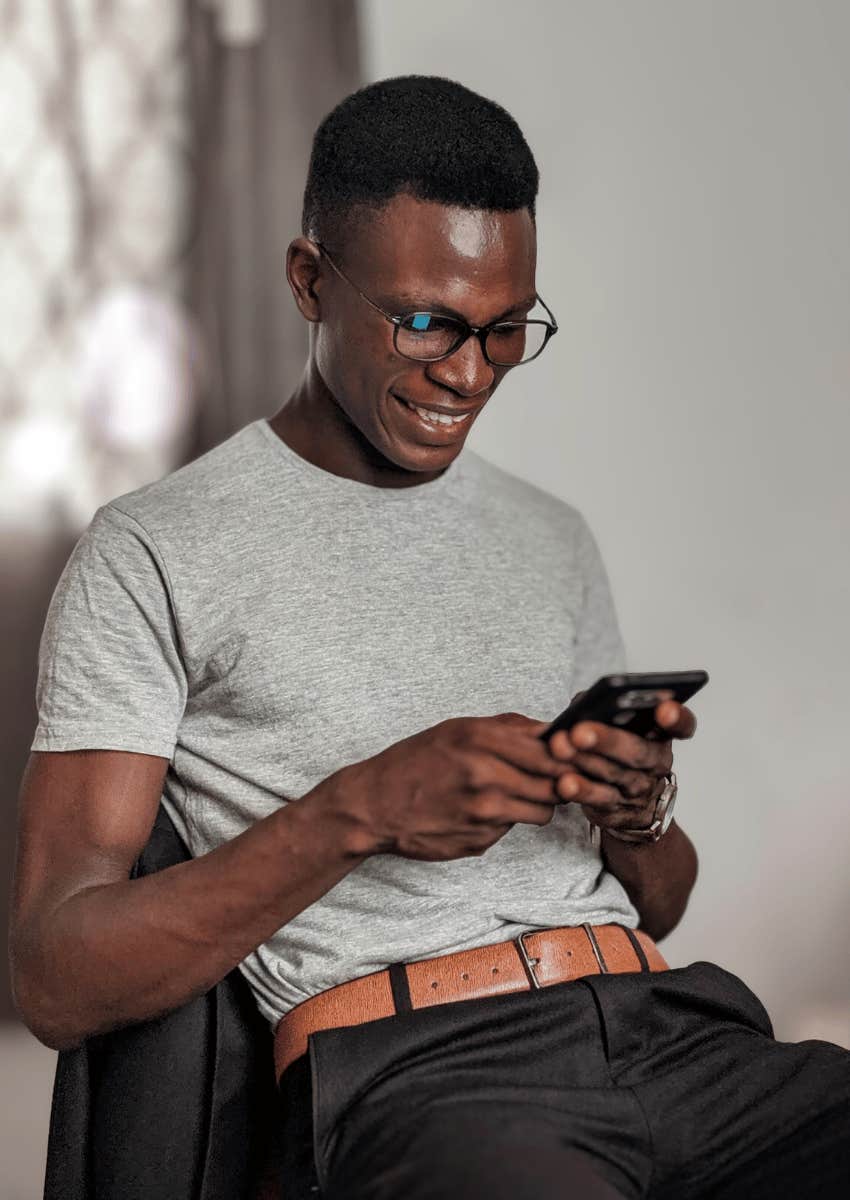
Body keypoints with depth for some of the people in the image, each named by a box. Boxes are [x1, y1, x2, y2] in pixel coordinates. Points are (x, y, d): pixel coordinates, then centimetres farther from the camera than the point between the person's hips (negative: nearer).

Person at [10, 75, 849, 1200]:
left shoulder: (552, 540, 22)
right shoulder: (151, 558, 4)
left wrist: (637, 819, 0)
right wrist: (358, 811, -16)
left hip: (667, 1024, 6)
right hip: (407, 1072, -5)